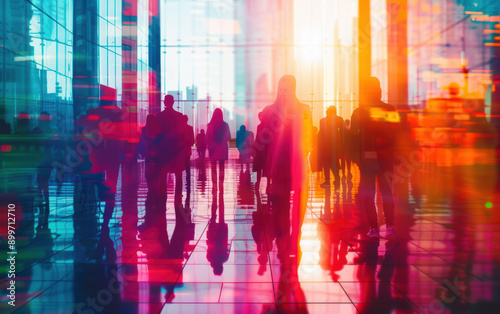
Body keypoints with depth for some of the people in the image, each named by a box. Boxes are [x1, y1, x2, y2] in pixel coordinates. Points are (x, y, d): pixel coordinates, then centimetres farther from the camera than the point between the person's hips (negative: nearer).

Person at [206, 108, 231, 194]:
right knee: (221, 167, 11)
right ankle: (221, 184, 7)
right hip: (222, 148, 2)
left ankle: (214, 185, 3)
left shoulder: (210, 125, -11)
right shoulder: (225, 125, -5)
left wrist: (209, 144, 8)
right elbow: (228, 137, 2)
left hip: (213, 148, -2)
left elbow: (207, 138, -10)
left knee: (213, 167, 6)